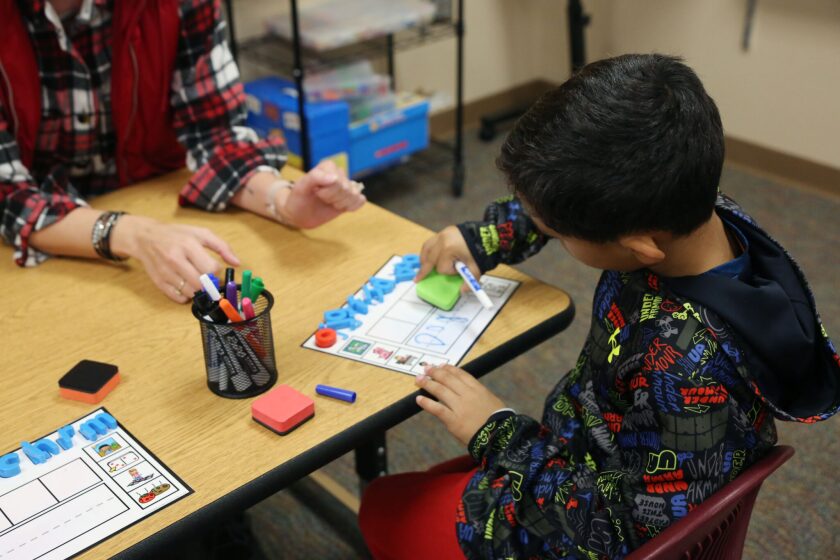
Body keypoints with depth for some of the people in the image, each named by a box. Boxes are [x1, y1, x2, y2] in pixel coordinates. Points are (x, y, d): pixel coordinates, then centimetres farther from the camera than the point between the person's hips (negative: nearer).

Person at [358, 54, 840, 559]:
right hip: (582, 460, 7)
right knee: (426, 489, 25)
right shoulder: (690, 210, -18)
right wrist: (483, 238, -2)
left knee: (387, 509, 11)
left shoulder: (692, 374, -41)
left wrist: (498, 433, -22)